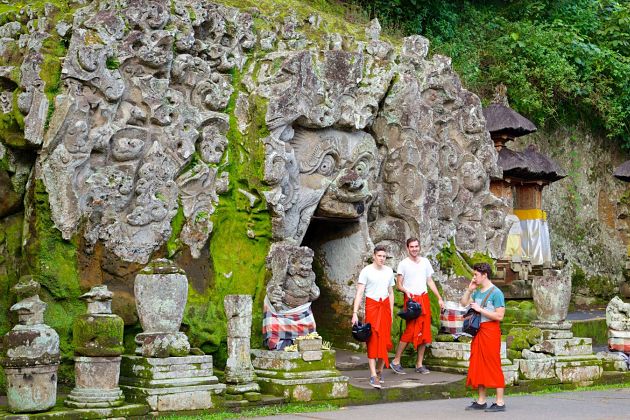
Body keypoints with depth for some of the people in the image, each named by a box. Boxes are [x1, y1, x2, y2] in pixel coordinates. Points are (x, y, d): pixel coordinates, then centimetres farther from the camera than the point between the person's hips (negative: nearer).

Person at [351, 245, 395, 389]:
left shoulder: (389, 271, 10)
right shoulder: (366, 271, -5)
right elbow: (359, 293, -9)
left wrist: (391, 312, 14)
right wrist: (355, 313, -17)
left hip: (385, 306, 5)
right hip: (372, 306, -4)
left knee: (384, 340, 4)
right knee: (372, 340, -8)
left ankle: (379, 370, 20)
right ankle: (373, 375, -12)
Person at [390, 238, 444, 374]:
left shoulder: (425, 262, 12)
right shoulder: (403, 264, -1)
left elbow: (430, 281, 16)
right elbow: (398, 284, -2)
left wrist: (439, 298, 11)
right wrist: (406, 291, -22)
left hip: (424, 299, 5)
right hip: (411, 299, -5)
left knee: (424, 332, 3)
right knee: (410, 331, -10)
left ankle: (419, 364, 10)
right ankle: (396, 361, 1)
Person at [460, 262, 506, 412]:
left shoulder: (496, 293, -11)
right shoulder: (477, 292, 12)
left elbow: (499, 316, -16)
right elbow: (463, 303, 19)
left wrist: (480, 309, -17)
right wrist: (469, 290, 7)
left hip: (490, 331, -8)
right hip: (478, 331, 8)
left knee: (493, 366, -5)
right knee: (478, 366, 9)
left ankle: (500, 402, 0)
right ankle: (481, 401, 17)